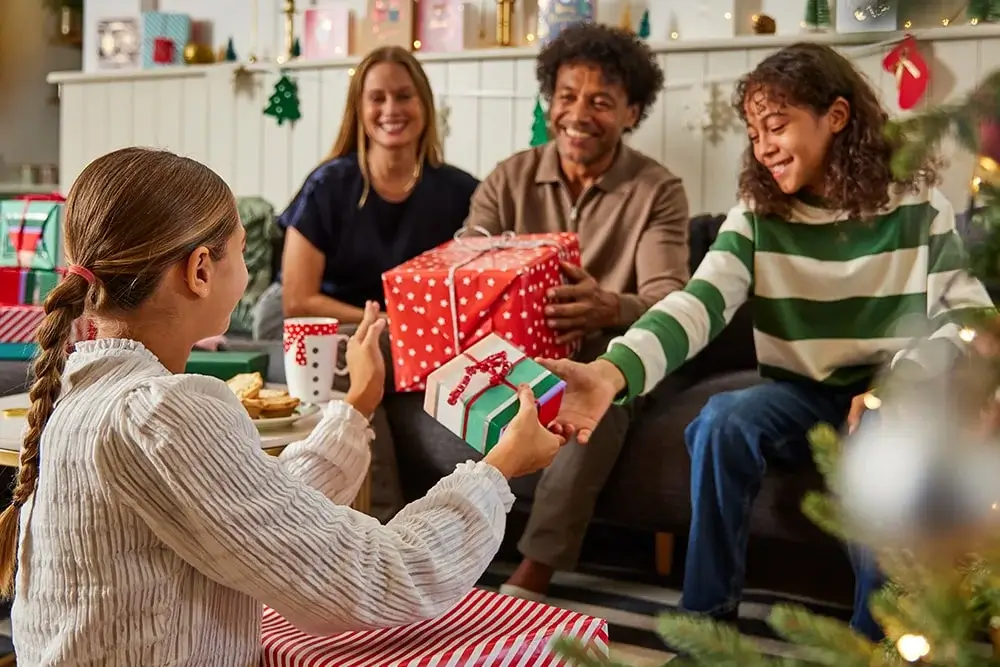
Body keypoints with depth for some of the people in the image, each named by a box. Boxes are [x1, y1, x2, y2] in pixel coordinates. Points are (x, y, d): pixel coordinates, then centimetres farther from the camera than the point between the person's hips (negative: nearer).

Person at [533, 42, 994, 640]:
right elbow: (697, 304, -21)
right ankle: (708, 621, -12)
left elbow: (972, 318, -3)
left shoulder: (919, 206, -5)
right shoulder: (757, 216, -5)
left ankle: (875, 639, -10)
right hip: (804, 398, 2)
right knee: (722, 421, -28)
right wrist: (614, 372, -41)